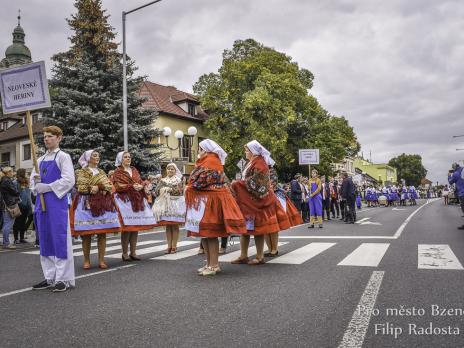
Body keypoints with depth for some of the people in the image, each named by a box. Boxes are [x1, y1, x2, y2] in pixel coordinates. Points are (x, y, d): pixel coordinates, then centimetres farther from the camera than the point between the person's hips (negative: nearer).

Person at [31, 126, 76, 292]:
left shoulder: (63, 156, -2)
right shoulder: (41, 160, 18)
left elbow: (69, 180, -12)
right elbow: (32, 179, 18)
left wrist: (47, 187, -14)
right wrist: (36, 182, -4)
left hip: (57, 201, -7)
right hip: (41, 202, 7)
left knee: (60, 239, -5)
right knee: (45, 240, 9)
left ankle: (64, 279, 1)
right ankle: (50, 277, 18)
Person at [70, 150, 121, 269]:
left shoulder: (101, 172, 20)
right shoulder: (82, 172, 8)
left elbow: (109, 186, 6)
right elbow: (81, 188, -6)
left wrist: (98, 187, -11)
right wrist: (94, 189, -8)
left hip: (103, 204, 3)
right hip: (87, 204, -3)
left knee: (102, 233, -2)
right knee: (86, 233, -5)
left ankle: (101, 260, 2)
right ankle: (86, 260, 5)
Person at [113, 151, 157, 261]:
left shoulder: (134, 170, 20)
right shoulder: (118, 172, 4)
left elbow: (141, 182, 16)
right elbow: (118, 186, -7)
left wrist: (141, 186, -7)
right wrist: (132, 186, -15)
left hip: (137, 200, 5)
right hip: (125, 200, -5)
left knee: (136, 227, 3)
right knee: (127, 227, -9)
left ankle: (133, 252, 10)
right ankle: (125, 253, 0)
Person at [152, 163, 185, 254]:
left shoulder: (178, 180, 5)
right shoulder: (162, 180, 15)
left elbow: (180, 191, -10)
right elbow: (157, 191, 4)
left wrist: (169, 189, -10)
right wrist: (163, 189, -14)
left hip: (175, 205, -3)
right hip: (165, 205, 3)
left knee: (175, 226, -2)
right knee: (167, 226, 4)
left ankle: (174, 246, 3)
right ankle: (169, 246, 9)